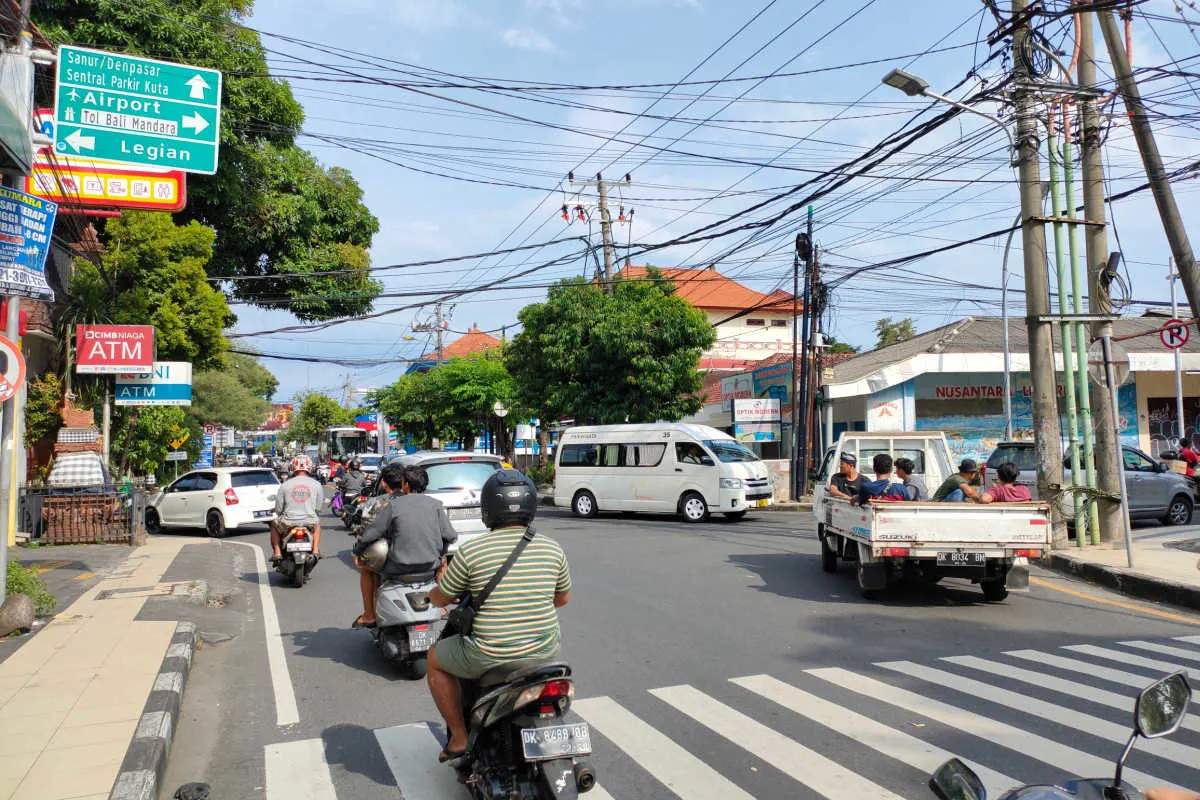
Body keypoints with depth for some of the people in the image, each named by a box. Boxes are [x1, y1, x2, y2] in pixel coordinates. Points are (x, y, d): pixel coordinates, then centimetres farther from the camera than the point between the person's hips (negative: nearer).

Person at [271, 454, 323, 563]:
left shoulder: (285, 485, -6)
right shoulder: (316, 485, -4)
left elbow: (278, 509, -1)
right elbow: (318, 508, 4)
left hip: (289, 522, -1)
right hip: (310, 522, 1)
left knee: (274, 525, 31)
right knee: (317, 524, 36)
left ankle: (276, 552, 20)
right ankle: (315, 550, 22)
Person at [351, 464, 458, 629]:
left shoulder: (391, 506, -8)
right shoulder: (435, 504, -1)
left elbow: (369, 535, -6)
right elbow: (450, 537, 0)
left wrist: (357, 551, 14)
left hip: (398, 569, -3)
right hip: (431, 565, 3)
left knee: (364, 566, 25)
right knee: (442, 560, 38)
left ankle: (369, 615, 25)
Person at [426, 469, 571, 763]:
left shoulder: (470, 552, -13)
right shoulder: (552, 549, -4)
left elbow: (440, 599, 1)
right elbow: (563, 598, 12)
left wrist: (434, 592, 25)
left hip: (488, 656, -3)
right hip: (544, 654, 3)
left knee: (435, 660, 26)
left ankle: (459, 737, 25)